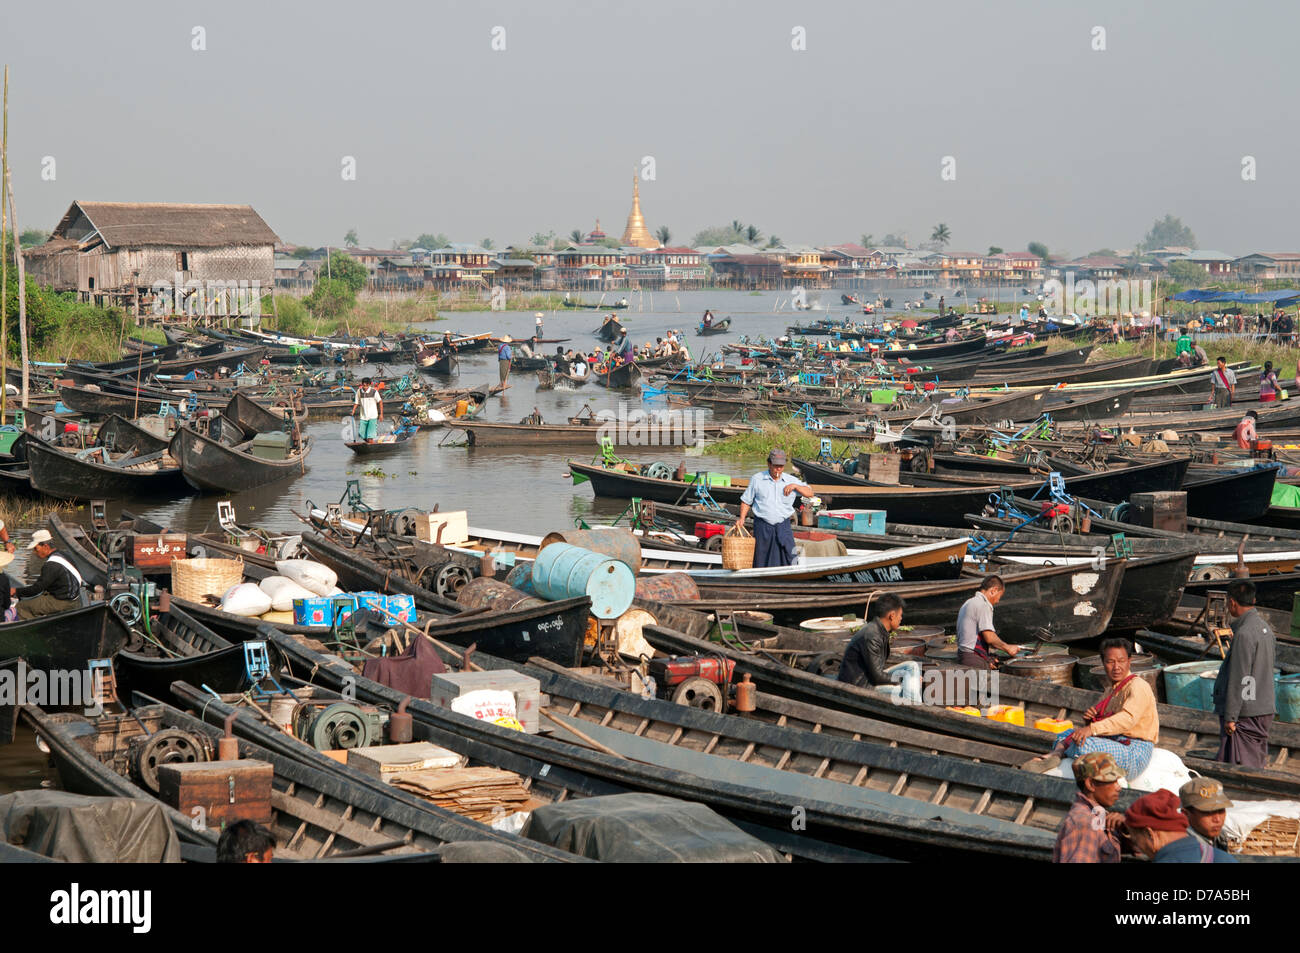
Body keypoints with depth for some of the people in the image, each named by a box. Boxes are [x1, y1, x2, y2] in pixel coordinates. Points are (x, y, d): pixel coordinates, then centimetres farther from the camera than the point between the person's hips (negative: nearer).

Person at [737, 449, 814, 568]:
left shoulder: (790, 480, 7)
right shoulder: (757, 479, 4)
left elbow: (809, 493, 5)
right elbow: (746, 501, 10)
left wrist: (795, 486, -11)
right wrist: (742, 518, -3)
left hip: (783, 526, 1)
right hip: (762, 526, -1)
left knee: (789, 558, -6)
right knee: (761, 561, 3)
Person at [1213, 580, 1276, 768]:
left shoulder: (1244, 634, -19)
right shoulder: (1265, 628, 11)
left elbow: (1239, 680, -20)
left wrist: (1230, 717, -17)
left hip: (1246, 714, -10)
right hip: (1264, 709, 10)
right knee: (1257, 765, 14)